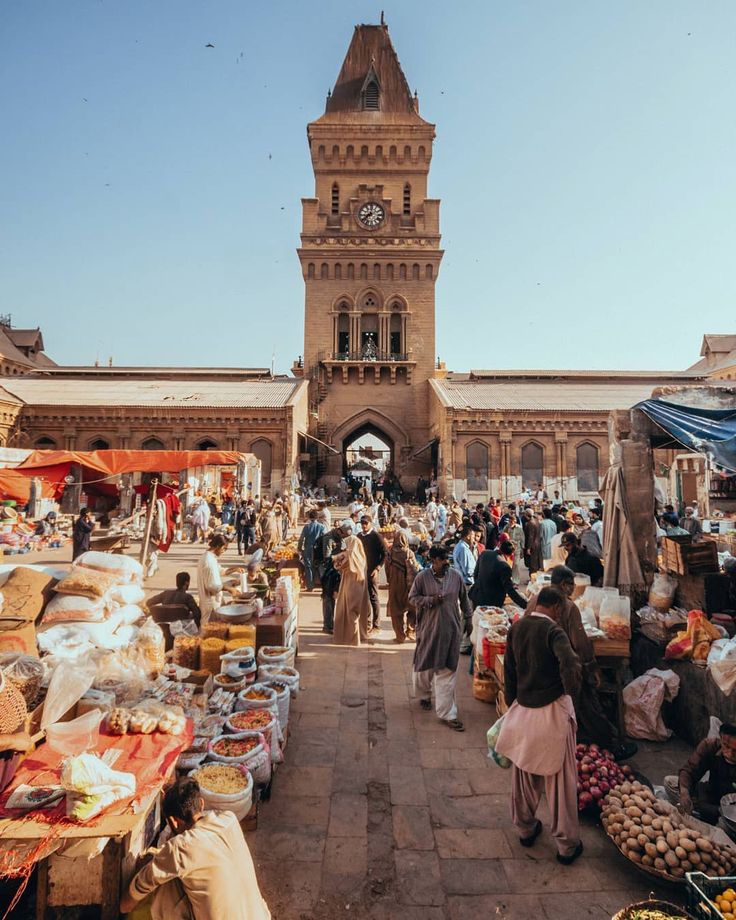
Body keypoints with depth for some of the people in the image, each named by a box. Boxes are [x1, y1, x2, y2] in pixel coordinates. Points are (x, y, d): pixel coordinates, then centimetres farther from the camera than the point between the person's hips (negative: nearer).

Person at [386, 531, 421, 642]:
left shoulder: (389, 553, -6)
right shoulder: (409, 553, -14)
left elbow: (387, 570, 2)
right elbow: (414, 570, -16)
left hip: (394, 586, 2)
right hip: (407, 586, -2)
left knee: (397, 610, 11)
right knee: (411, 609, 17)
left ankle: (400, 635, 15)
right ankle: (411, 631, 15)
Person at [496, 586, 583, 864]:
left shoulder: (516, 628, 2)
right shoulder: (553, 630, -17)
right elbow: (570, 664, -34)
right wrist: (571, 692, -16)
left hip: (522, 709, 6)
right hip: (552, 711, -5)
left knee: (524, 774, 20)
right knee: (560, 779, 10)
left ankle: (526, 830, 38)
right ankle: (567, 845, 23)